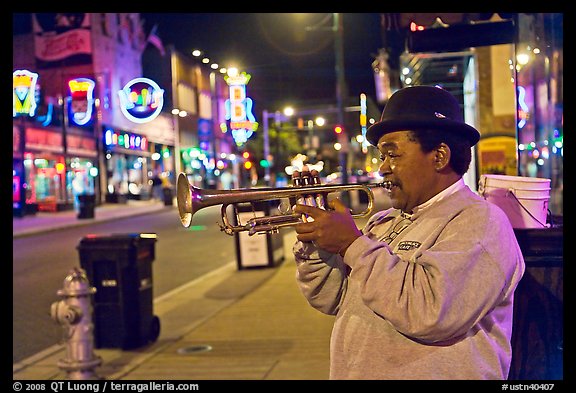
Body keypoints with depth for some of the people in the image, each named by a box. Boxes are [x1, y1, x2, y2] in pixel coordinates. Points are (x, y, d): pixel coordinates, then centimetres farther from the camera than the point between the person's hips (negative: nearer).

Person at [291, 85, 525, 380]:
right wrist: (312, 240, -6)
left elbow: (430, 313, -28)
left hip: (431, 372, -6)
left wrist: (354, 245, -22)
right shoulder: (383, 223, 10)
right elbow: (332, 300, 8)